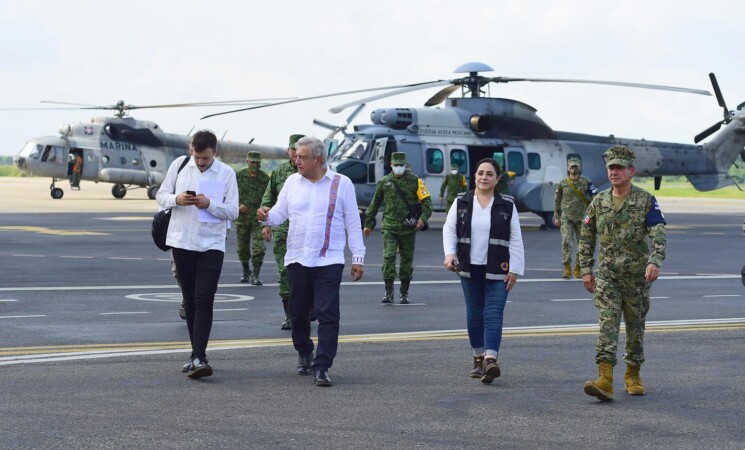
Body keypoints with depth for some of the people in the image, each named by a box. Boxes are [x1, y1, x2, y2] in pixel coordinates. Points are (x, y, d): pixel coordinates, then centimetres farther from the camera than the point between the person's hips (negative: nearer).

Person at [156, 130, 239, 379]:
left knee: (204, 301, -12)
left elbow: (233, 211, -4)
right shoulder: (179, 165, 2)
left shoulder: (226, 173, -3)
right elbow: (161, 195, 5)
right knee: (189, 301, 10)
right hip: (182, 242, 3)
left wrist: (210, 204, -21)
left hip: (211, 244, -3)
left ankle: (198, 358, -17)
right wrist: (176, 199, -16)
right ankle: (197, 354, 19)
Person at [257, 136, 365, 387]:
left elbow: (353, 223, 2)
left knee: (328, 315, -9)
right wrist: (266, 216, -15)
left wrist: (358, 257, -1)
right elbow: (280, 213, 9)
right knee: (298, 312, 12)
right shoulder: (292, 182, 10)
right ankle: (304, 354, 32)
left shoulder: (341, 184, 0)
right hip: (297, 259, 4)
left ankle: (321, 367, -8)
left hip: (328, 261, -4)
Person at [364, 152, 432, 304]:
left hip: (408, 228, 0)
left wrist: (423, 218, -18)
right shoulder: (384, 182, 7)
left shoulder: (414, 181, 1)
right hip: (389, 227, 0)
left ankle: (405, 294, 18)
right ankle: (389, 292, -10)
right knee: (388, 257, -13)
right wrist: (368, 224, 18)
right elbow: (375, 204, 16)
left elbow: (427, 201, -1)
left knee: (407, 261, 7)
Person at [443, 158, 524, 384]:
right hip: (470, 268, 3)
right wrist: (450, 253, -10)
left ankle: (491, 359, -23)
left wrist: (514, 269, -5)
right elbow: (449, 229, 8)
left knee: (493, 314, -12)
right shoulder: (461, 203, 5)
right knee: (474, 314, 10)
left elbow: (515, 240, 1)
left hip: (497, 271, -3)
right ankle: (478, 358, 21)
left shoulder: (507, 205, 0)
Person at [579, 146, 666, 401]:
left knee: (635, 327, 10)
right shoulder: (598, 202, 5)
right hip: (607, 275, 1)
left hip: (637, 276, -1)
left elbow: (659, 236, -13)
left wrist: (655, 262, -30)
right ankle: (605, 380, -23)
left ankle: (633, 376, 27)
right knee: (607, 324, -12)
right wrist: (586, 270, 7)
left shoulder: (646, 201, -4)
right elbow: (586, 238, 13)